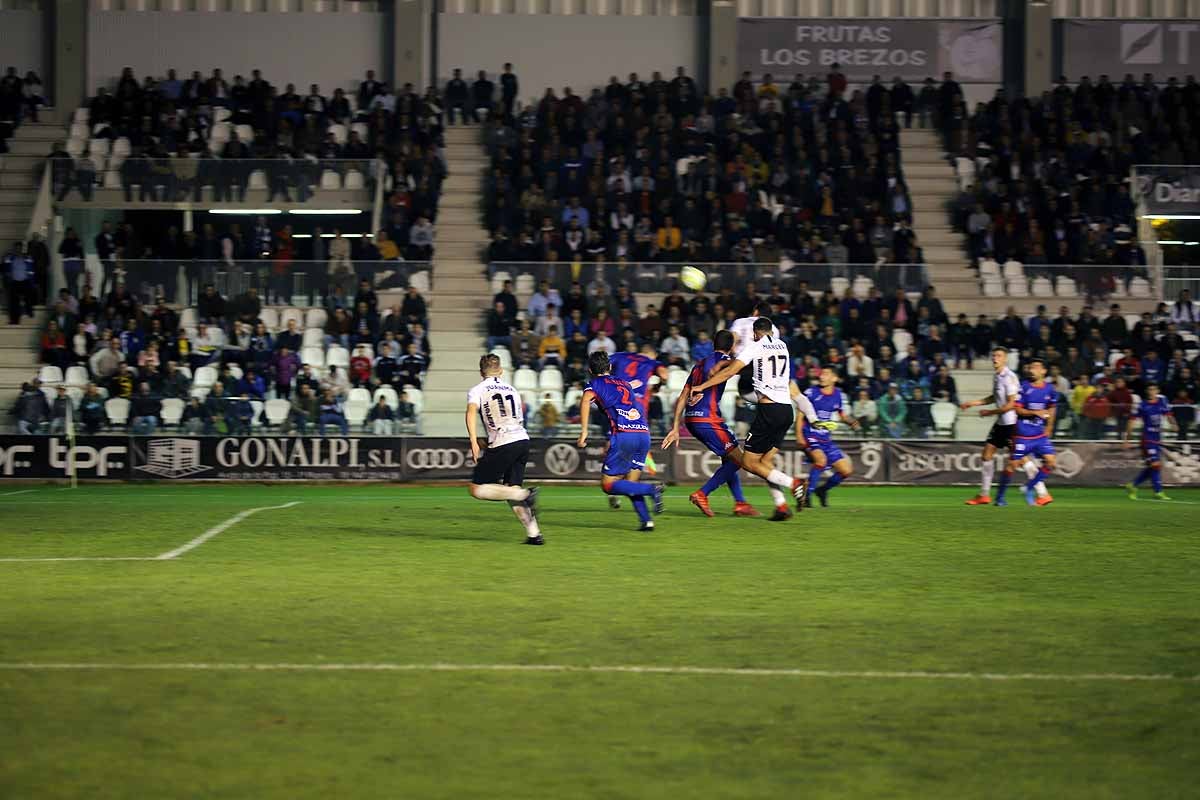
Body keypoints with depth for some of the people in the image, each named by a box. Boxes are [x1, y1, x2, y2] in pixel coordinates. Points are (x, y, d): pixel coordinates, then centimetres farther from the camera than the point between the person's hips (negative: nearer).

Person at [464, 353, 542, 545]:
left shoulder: (477, 390, 6)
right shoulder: (512, 390, 22)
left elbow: (471, 412, -13)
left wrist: (473, 441, -18)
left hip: (502, 444, -6)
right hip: (523, 439, 6)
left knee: (476, 488, 1)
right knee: (511, 488, 13)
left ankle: (525, 495, -16)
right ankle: (534, 533, 0)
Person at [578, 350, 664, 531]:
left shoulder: (595, 384, 12)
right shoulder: (625, 383, 29)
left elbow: (586, 400, -9)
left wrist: (584, 430, -12)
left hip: (623, 434, -6)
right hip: (644, 432, 6)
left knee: (608, 484, 1)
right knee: (630, 484, 16)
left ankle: (652, 489, -16)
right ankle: (646, 520, -3)